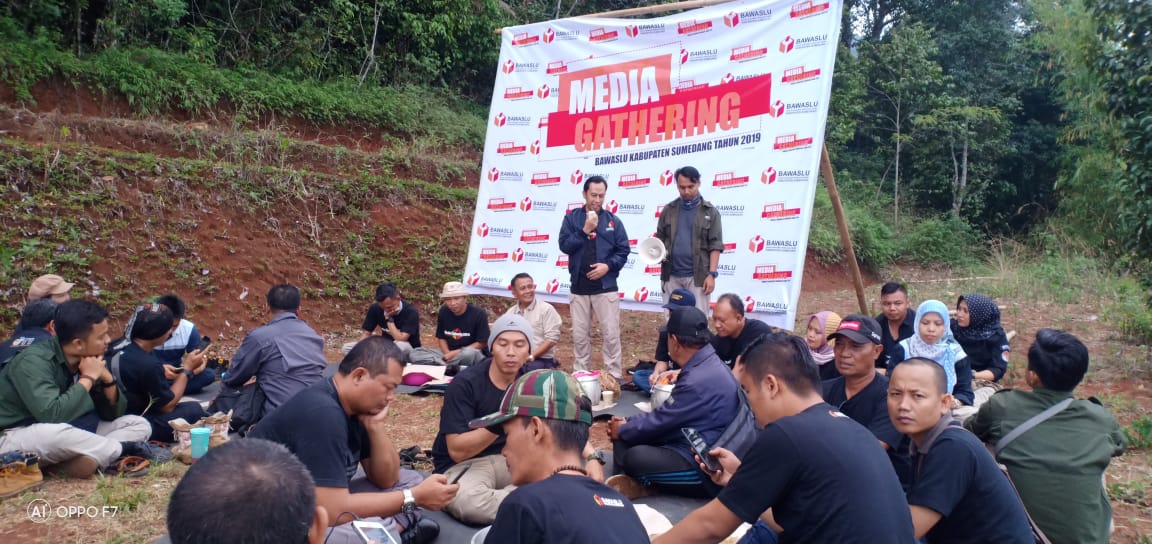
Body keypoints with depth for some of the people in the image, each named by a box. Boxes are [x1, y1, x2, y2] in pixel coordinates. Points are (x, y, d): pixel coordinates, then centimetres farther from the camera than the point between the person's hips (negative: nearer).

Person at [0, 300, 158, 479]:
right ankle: (126, 449, -16)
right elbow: (52, 416, -36)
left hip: (65, 435, 8)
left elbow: (113, 414, 2)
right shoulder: (35, 361, -22)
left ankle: (62, 464, -22)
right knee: (54, 433, -41)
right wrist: (88, 379, -24)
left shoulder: (87, 360, -2)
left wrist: (108, 380, -15)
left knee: (139, 424, -2)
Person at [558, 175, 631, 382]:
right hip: (579, 287, 1)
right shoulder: (571, 218, 4)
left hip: (606, 287, -1)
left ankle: (614, 376, 8)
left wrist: (608, 266, -11)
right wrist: (585, 230, -13)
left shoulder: (613, 220, 5)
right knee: (580, 335, 8)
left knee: (611, 334, -1)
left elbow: (623, 251, 4)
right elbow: (564, 245, -5)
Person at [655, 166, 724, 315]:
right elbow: (659, 239, 14)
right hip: (671, 275, 3)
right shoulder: (669, 210, 9)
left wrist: (712, 274, -11)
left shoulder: (710, 211, 1)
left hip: (698, 276, -3)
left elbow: (715, 245, -3)